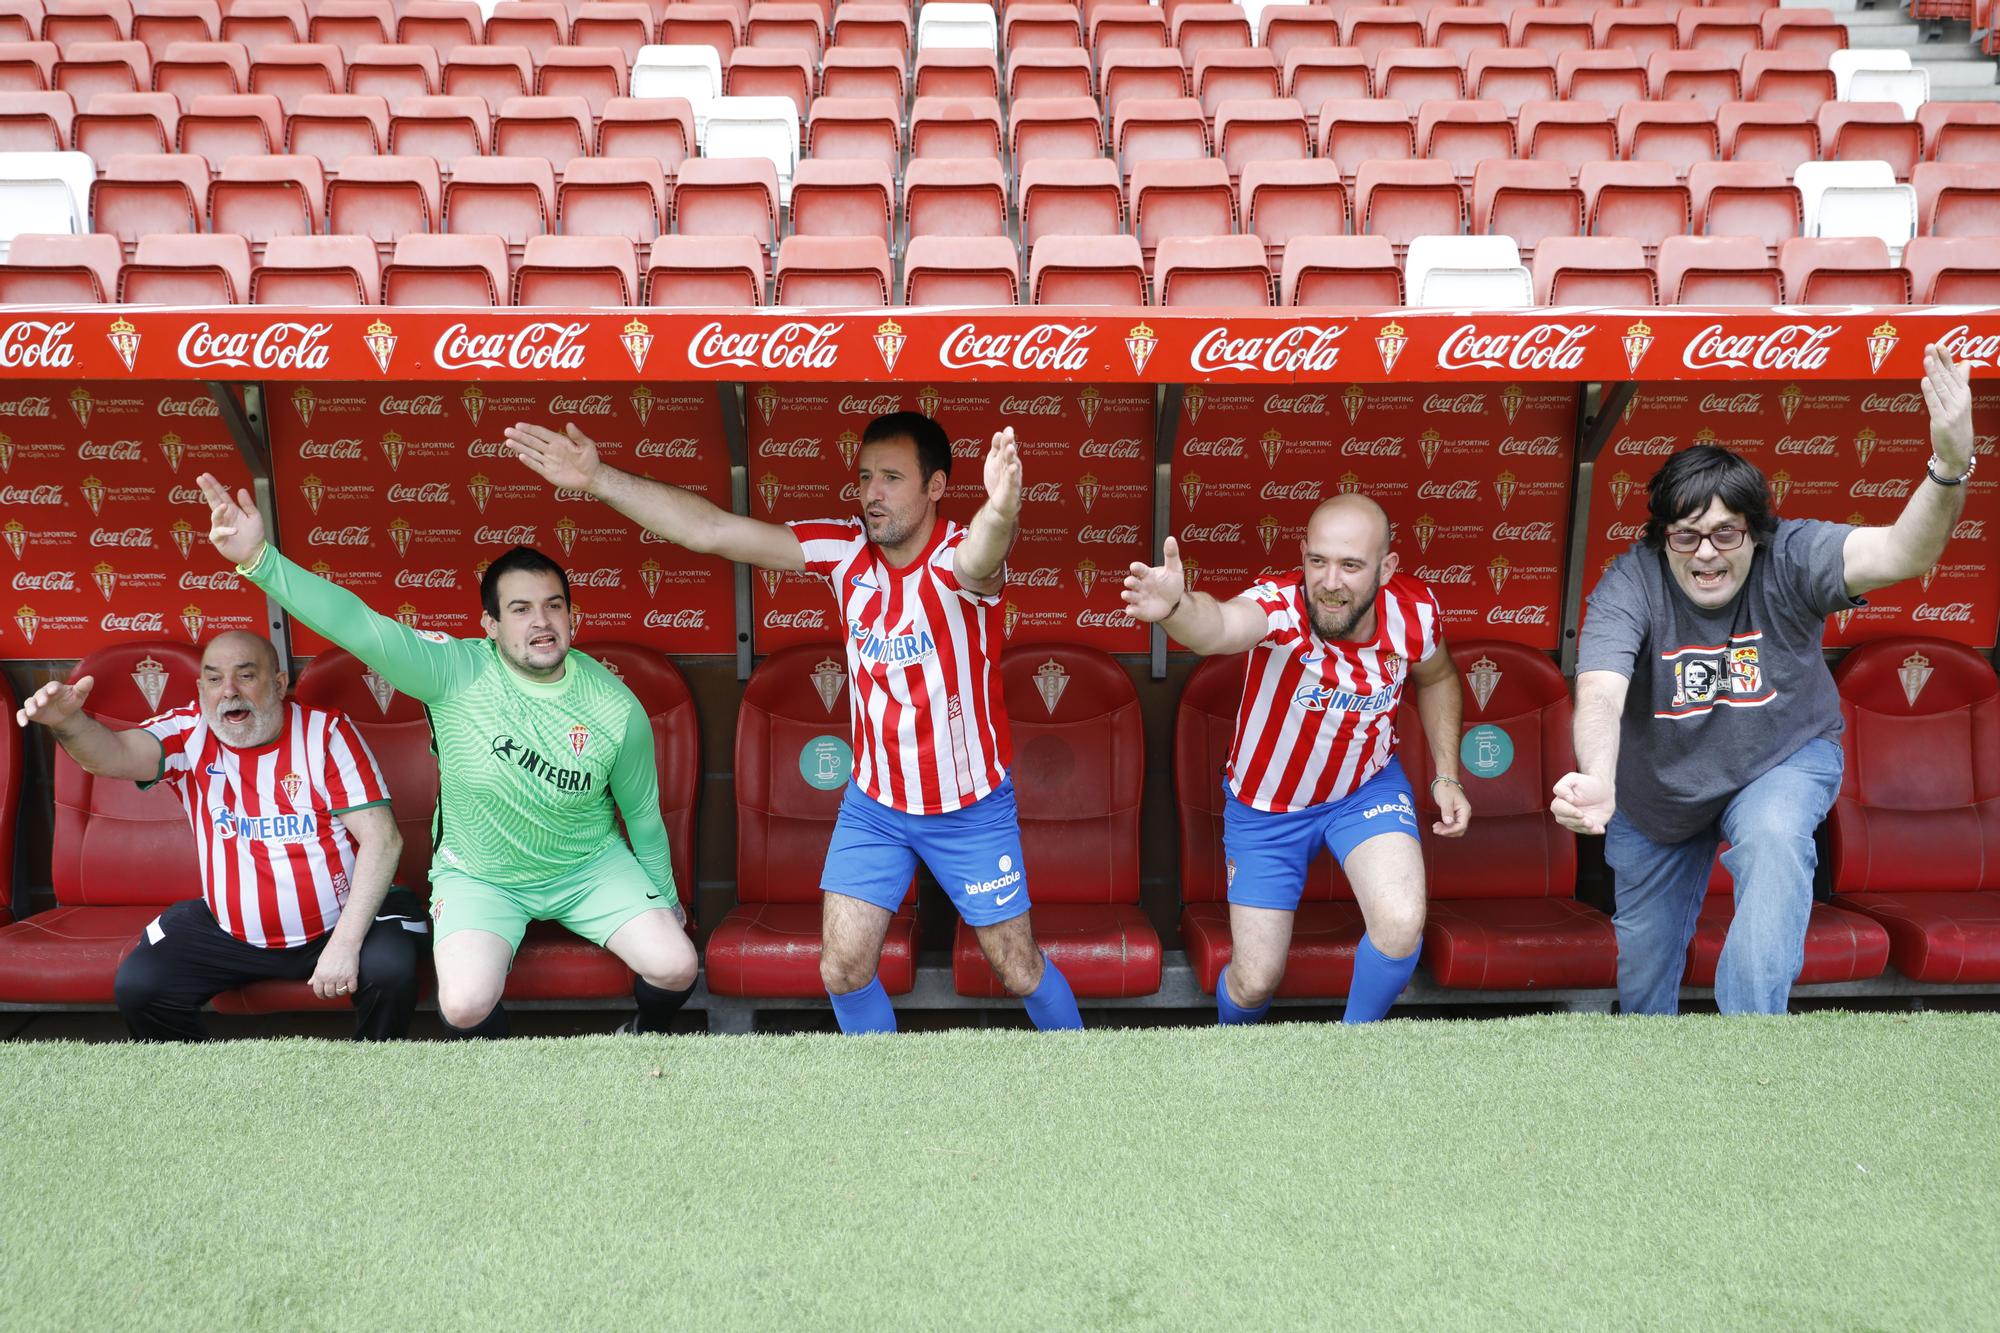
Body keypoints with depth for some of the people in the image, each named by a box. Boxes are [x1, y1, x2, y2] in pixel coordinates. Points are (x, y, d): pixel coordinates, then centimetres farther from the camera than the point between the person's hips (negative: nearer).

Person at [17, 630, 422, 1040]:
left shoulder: (327, 732, -9)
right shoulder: (189, 733, -3)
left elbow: (382, 839, -15)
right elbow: (113, 755, -24)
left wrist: (346, 942, -23)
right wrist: (68, 723, -48)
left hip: (340, 919, -3)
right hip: (232, 930, 3)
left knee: (390, 969, -28)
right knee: (137, 987, -13)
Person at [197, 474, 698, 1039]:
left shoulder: (617, 708, -14)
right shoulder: (456, 673, -18)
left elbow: (644, 816, -1)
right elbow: (357, 625, -32)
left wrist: (665, 901, 10)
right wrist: (259, 558, -45)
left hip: (590, 868, 1)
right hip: (478, 876, -1)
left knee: (677, 967, -16)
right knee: (465, 1006, -25)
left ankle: (646, 1034, 21)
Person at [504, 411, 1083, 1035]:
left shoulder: (957, 558, -22)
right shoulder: (845, 549, -10)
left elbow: (978, 561, -49)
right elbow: (712, 530, -13)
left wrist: (998, 513, -73)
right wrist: (598, 478, -19)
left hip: (970, 808, -4)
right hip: (873, 803, 4)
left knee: (1020, 970, 7)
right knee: (842, 971, 4)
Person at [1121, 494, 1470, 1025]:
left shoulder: (1416, 613, -19)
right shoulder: (1281, 607, -32)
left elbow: (1436, 679, 7)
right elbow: (1218, 624, -58)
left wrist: (1447, 777, 1)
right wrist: (1177, 607, -80)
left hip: (1367, 786, 2)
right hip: (1265, 804, -2)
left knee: (1402, 926, -24)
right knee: (1255, 981, 2)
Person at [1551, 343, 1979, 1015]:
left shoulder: (1790, 557, -24)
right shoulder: (1630, 582, -27)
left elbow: (1900, 553, -42)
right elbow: (1600, 690, -42)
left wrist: (1950, 465, -63)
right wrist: (1596, 781, -63)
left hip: (1785, 758, 0)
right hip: (1658, 784, 1)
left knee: (1773, 838, -36)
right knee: (1644, 953, 14)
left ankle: (1752, 1015, -21)